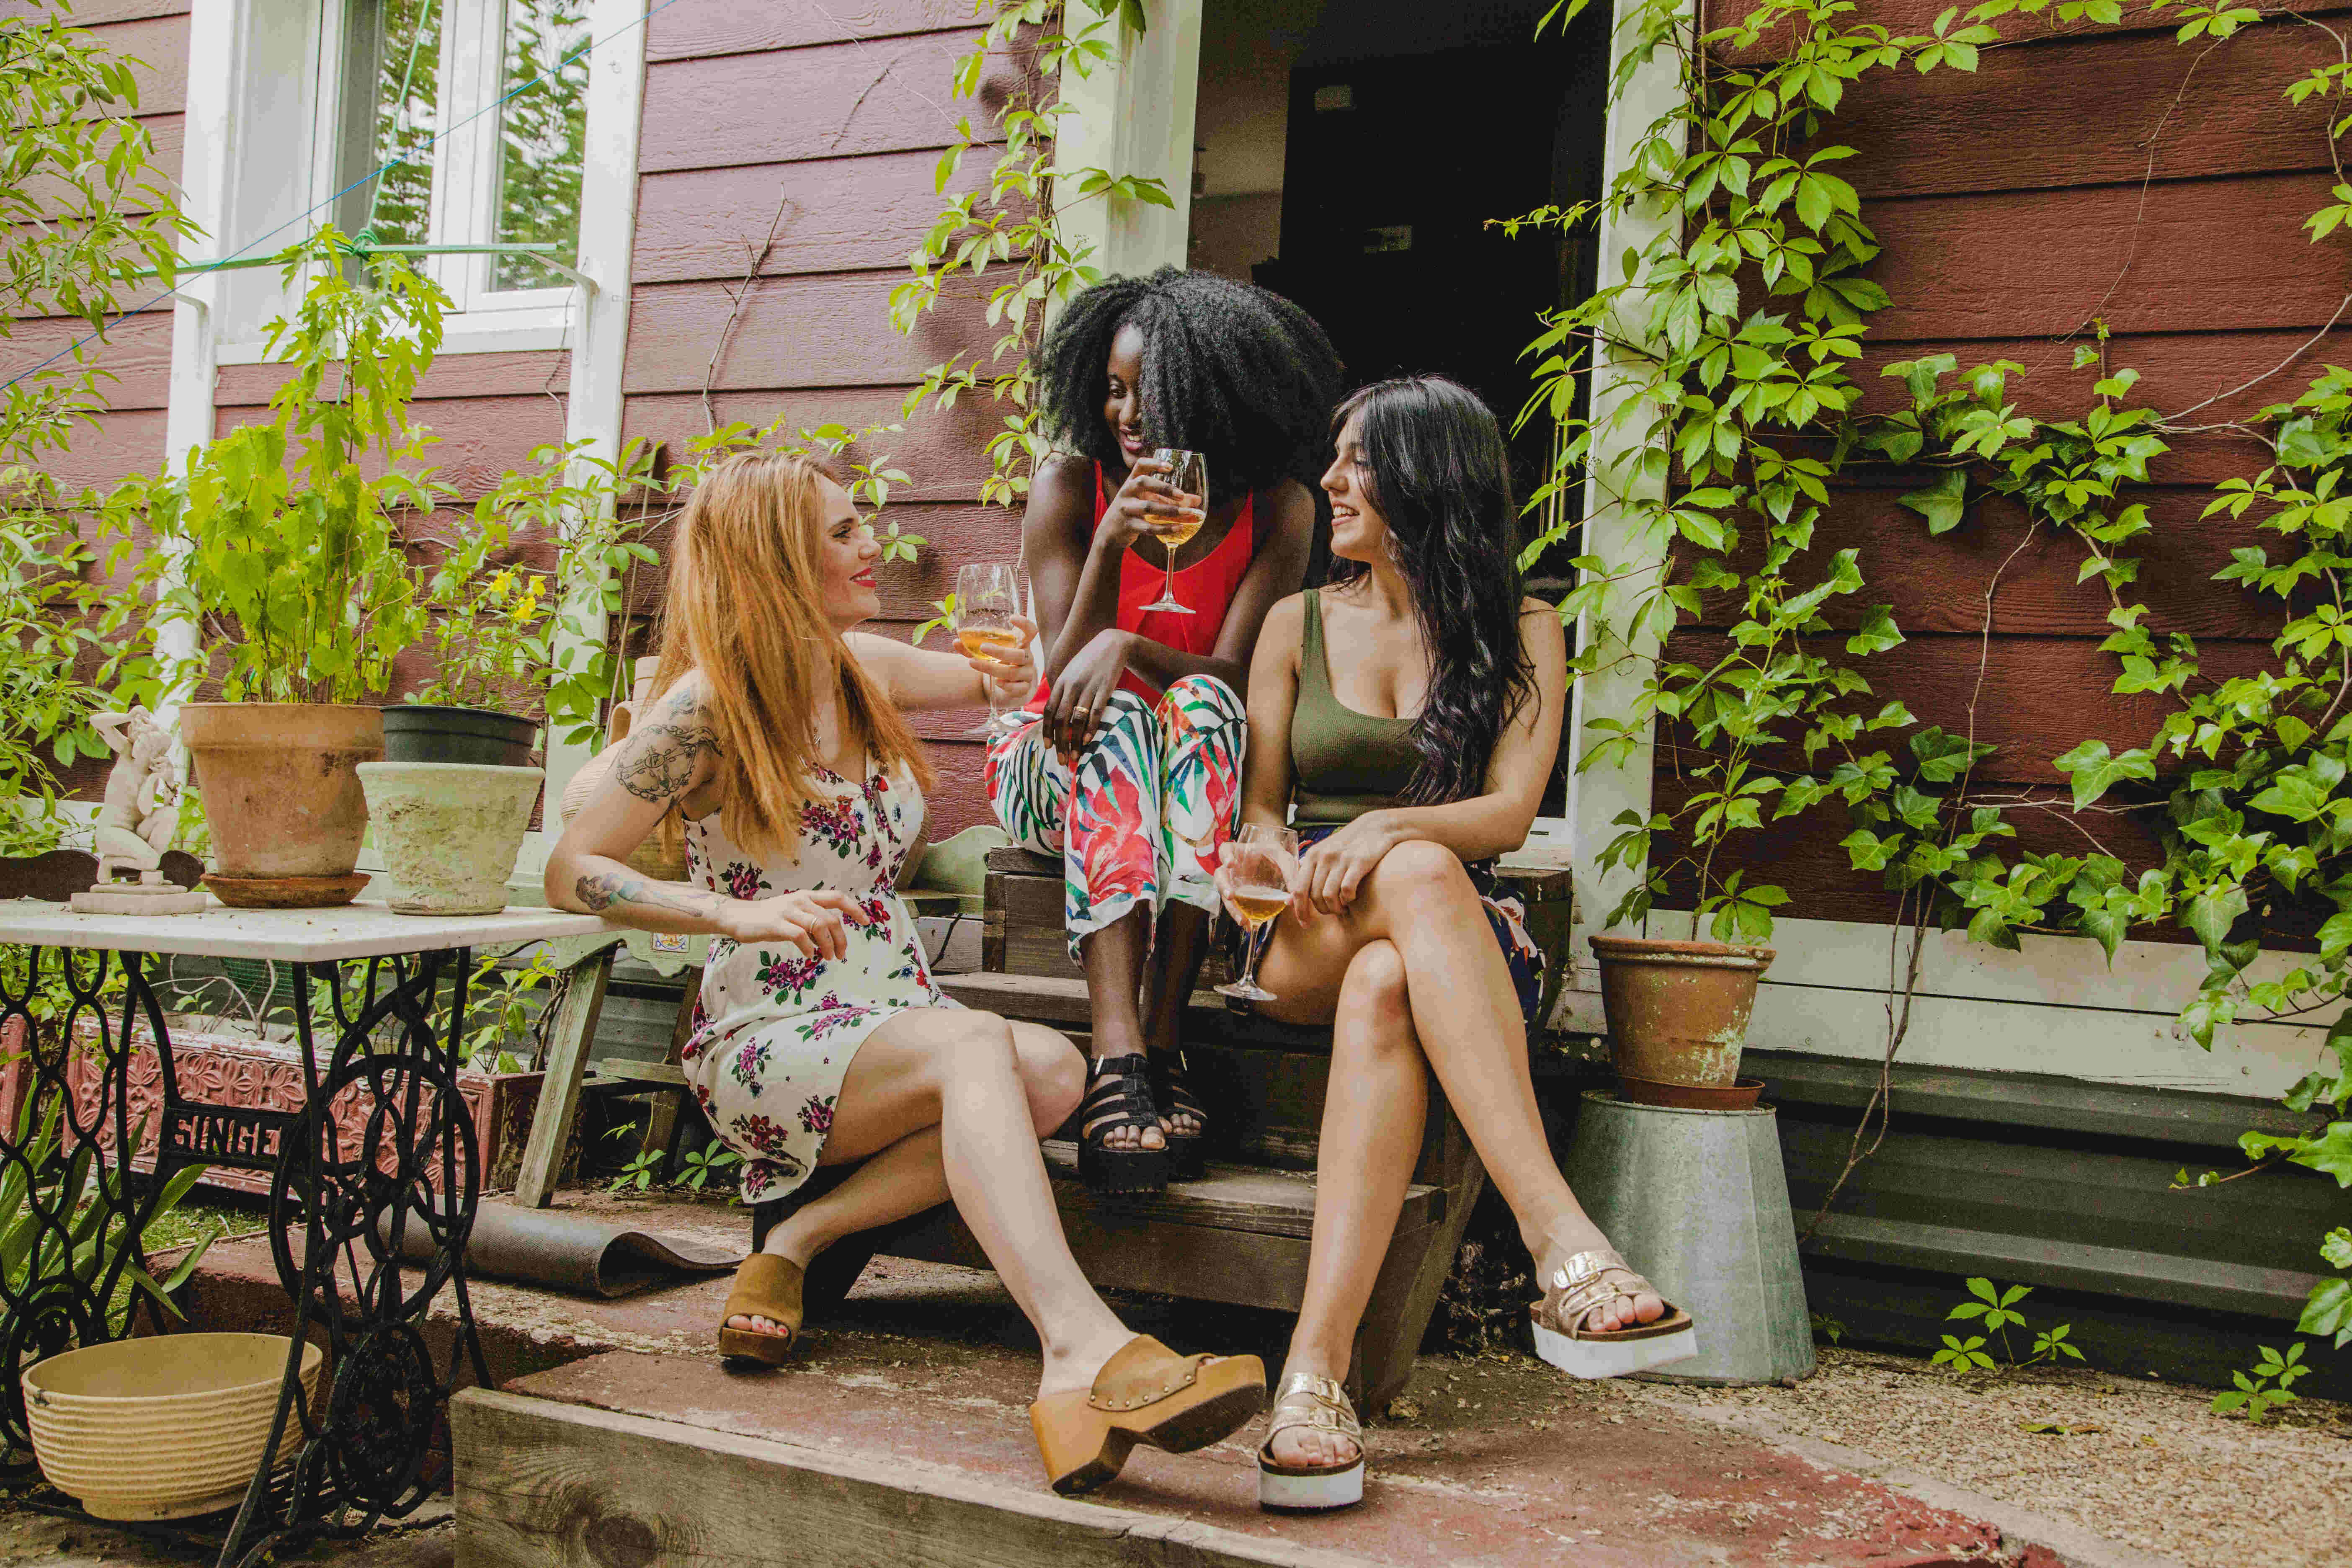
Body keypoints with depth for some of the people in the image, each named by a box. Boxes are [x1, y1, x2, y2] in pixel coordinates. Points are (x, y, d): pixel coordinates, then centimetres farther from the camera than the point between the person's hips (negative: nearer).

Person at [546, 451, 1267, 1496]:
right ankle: (1084, 1353, -56)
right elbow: (570, 873, -14)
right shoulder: (707, 711, -9)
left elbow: (1001, 677, 28)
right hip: (764, 1048, -6)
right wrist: (739, 912, -28)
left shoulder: (864, 670, 11)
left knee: (1051, 1068, -27)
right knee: (974, 1044, -37)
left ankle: (801, 1242, -18)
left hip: (896, 1032, 7)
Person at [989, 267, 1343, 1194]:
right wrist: (1110, 544, -27)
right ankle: (1118, 1057, -50)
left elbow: (1234, 676, -13)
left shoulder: (1277, 509, -4)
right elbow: (1066, 679, -12)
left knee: (1202, 705, -34)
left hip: (1198, 779, 1)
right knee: (1114, 721, -36)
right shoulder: (1070, 486, -6)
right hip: (1059, 769, 0)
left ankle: (1160, 1039, -39)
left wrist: (1127, 648, -32)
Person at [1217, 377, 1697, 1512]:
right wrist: (1280, 865, -11)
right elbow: (1259, 809, 14)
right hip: (1305, 939, 0)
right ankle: (1564, 1245, -53)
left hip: (1462, 939, 0)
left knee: (1381, 988, -40)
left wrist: (1385, 828, -21)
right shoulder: (1298, 623, 17)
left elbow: (1509, 814, -1)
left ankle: (1316, 1365, -53)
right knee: (1423, 876, -38)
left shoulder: (1521, 634, 12)